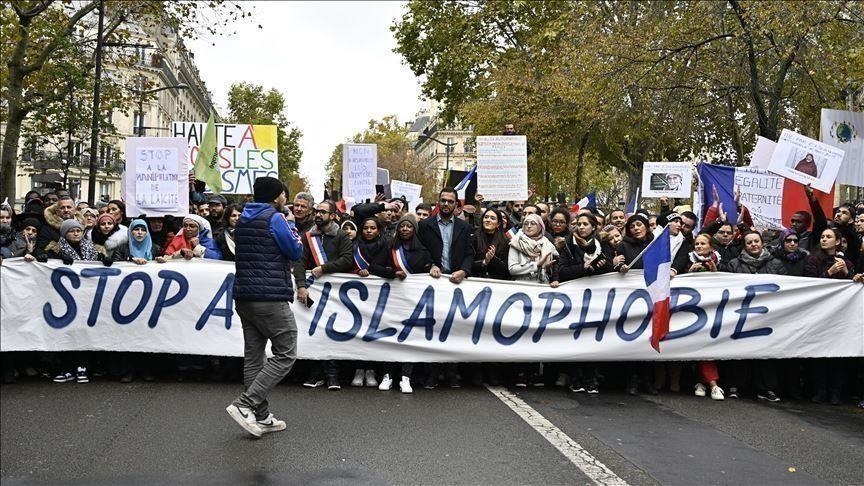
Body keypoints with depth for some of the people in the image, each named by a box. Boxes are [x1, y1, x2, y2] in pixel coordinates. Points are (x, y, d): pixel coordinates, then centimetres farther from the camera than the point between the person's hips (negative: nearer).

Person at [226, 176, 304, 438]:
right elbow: (296, 251, -6)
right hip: (271, 298, -9)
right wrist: (291, 225, 9)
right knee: (285, 355, -2)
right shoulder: (276, 218, -9)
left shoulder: (243, 219, 16)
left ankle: (261, 417, 13)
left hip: (244, 297, 9)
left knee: (253, 356, 9)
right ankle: (244, 404, -10)